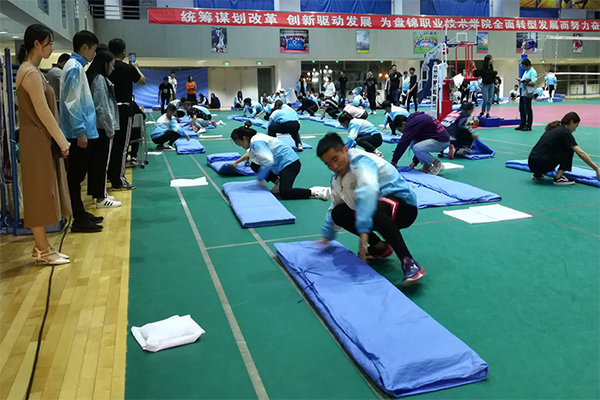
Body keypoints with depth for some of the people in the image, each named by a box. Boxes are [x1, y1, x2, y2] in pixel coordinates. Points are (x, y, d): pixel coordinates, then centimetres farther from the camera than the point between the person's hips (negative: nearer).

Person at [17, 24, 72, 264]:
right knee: (39, 193, -3)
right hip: (37, 141, -10)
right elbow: (43, 112, -19)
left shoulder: (31, 70, 15)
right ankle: (42, 250, 6)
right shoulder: (31, 73, -16)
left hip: (42, 140, 10)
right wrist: (62, 141, -14)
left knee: (42, 194, 12)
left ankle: (41, 247, 20)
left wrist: (59, 140, 14)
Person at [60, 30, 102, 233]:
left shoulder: (76, 66, 16)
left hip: (81, 130, 10)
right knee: (76, 175, -5)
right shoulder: (75, 67, -13)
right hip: (79, 132, -10)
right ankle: (79, 220, 1)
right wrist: (80, 131, -21)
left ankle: (81, 215, 23)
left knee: (77, 174, 14)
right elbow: (72, 102, -20)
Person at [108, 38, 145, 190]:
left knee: (112, 143, 16)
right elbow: (142, 81, 2)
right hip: (124, 109, -7)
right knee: (122, 145, -3)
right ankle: (118, 180, -1)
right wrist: (137, 68, 20)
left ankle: (110, 175, 26)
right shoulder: (127, 68, -12)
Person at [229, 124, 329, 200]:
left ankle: (316, 192, -19)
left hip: (289, 163, -11)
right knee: (254, 165, 15)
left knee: (284, 193, -27)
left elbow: (269, 161, -30)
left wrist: (259, 178, -19)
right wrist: (236, 162, 37)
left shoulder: (256, 142, -19)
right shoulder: (255, 138, 12)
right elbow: (250, 153, 35)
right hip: (281, 164, 11)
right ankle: (279, 183, 11)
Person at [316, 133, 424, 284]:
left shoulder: (361, 161, -23)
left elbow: (368, 191, -42)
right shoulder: (337, 177, 5)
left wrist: (363, 231, -48)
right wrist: (327, 236, 17)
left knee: (374, 209, -40)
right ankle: (380, 246, 9)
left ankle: (408, 261, -31)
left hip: (404, 206, -9)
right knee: (338, 213, -1)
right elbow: (334, 206, 19)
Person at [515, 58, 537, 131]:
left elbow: (533, 83, -17)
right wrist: (520, 80, 8)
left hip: (528, 93, -9)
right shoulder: (526, 71, 19)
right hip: (523, 93, 9)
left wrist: (525, 82, -22)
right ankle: (522, 125, 20)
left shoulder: (532, 72, -9)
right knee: (521, 109, 12)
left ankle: (528, 126, 2)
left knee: (527, 110, -4)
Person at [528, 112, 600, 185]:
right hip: (540, 164, -8)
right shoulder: (565, 133, -4)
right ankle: (558, 178, 1)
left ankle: (538, 175, 20)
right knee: (569, 149, 5)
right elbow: (580, 153, -10)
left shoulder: (554, 128, 21)